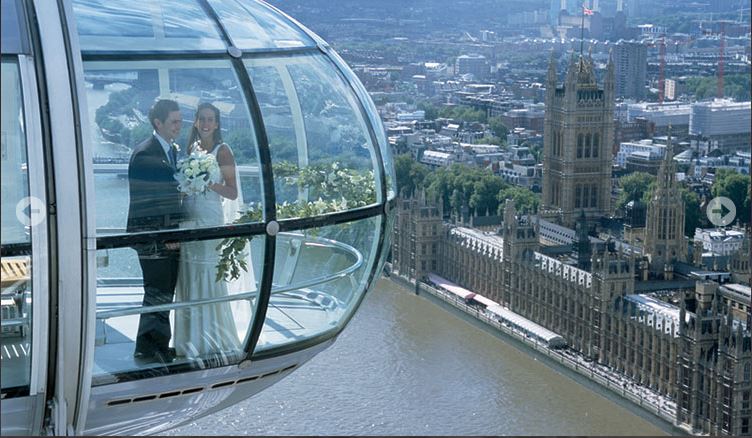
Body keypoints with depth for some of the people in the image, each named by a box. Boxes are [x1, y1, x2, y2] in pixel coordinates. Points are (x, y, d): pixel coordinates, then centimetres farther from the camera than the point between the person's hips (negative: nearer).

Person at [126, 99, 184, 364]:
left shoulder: (173, 150, 15)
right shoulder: (144, 154, -13)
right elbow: (141, 201, -16)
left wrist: (177, 232, 11)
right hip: (152, 237, -8)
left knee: (165, 294, 13)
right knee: (158, 293, -4)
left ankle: (159, 346, 21)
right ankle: (148, 349, 5)